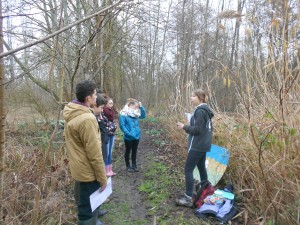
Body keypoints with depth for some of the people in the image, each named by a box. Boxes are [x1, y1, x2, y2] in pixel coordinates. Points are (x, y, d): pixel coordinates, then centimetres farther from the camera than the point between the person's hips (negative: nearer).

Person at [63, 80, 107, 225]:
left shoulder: (71, 115, 3)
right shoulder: (87, 118, -28)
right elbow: (94, 153, -25)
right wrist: (102, 177, -15)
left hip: (79, 168, 9)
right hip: (88, 171, -9)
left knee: (86, 202, 27)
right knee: (87, 208, 8)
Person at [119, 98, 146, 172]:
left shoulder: (135, 113, 6)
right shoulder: (123, 114, -14)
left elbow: (143, 116, 16)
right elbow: (122, 125, -17)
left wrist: (141, 107, 2)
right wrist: (129, 133, -23)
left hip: (136, 136, 6)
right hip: (128, 137, -6)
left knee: (134, 151, 16)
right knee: (128, 151, 12)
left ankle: (134, 165, 29)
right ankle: (128, 166, 27)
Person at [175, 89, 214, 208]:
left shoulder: (199, 111, -18)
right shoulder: (205, 110, 13)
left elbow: (197, 130, -22)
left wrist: (184, 127, -11)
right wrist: (190, 125, 14)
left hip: (197, 145, -10)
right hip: (203, 144, 10)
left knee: (188, 169, -6)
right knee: (201, 167, 19)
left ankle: (188, 198, -2)